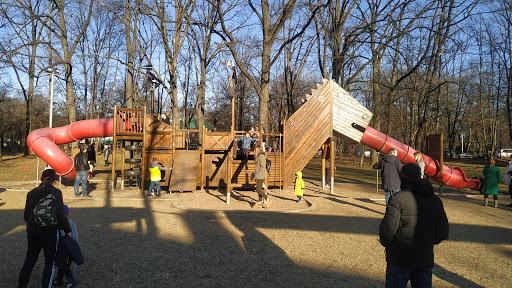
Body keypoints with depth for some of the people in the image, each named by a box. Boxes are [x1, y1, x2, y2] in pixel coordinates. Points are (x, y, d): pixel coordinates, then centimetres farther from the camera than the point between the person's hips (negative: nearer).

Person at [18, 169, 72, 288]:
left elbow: (26, 216, 8)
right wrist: (67, 229, -4)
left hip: (32, 232, 4)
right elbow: (61, 214, -15)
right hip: (50, 232, -4)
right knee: (49, 261, 8)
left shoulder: (31, 193, 3)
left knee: (30, 259, 20)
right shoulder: (56, 192, -10)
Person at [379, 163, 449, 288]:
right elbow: (443, 232, 9)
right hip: (425, 259, 5)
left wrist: (386, 243, 0)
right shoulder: (436, 201, 5)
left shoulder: (397, 198, -14)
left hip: (400, 260, -5)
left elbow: (387, 229, -20)